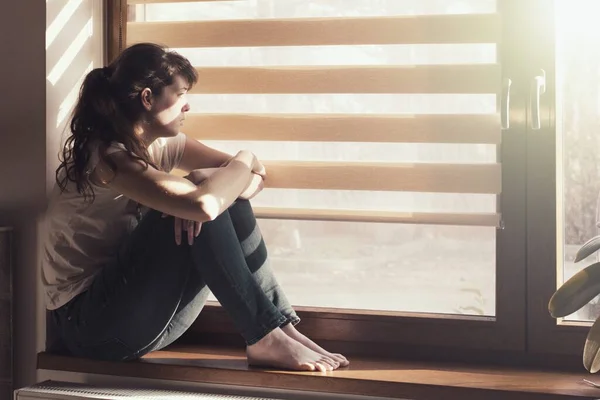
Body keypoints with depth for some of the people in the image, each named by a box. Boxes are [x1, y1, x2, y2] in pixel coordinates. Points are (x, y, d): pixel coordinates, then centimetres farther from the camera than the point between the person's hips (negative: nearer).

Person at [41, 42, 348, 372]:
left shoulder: (161, 145, 6)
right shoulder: (105, 156, -20)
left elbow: (256, 176, 3)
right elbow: (202, 204, -35)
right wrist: (243, 162, -14)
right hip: (90, 326, -8)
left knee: (229, 199, -6)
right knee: (199, 214, -24)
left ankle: (282, 325, -7)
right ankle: (265, 339, -17)